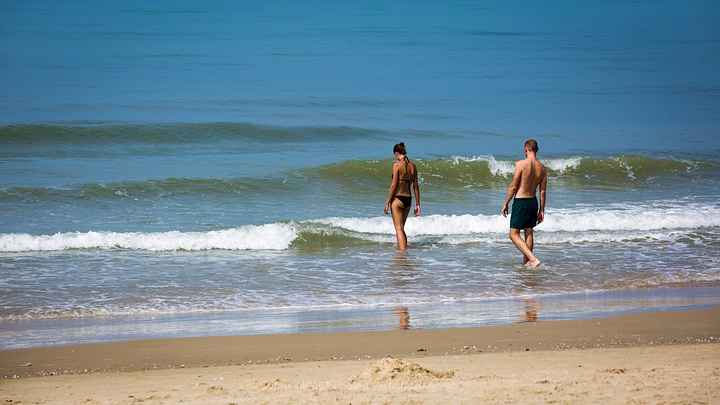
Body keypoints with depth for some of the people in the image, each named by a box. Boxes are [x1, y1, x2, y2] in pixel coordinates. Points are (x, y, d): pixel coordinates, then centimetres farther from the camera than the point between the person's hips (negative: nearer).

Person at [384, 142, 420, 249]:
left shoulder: (397, 165, -13)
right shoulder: (413, 166, 4)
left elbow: (394, 186, -14)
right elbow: (416, 187, 8)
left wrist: (387, 203, -8)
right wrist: (418, 204, 14)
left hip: (398, 199, -6)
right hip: (408, 200, 6)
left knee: (399, 230, -4)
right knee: (401, 229, 21)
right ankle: (404, 248, 29)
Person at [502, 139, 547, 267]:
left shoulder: (521, 164, -17)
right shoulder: (542, 168, 1)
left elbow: (513, 186, -14)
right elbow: (543, 191, 4)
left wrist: (505, 204, -3)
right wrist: (541, 210, 12)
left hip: (520, 202, -6)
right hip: (533, 201, 6)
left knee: (514, 235, -1)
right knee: (529, 234, 16)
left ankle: (533, 259, -15)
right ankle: (525, 263, 22)